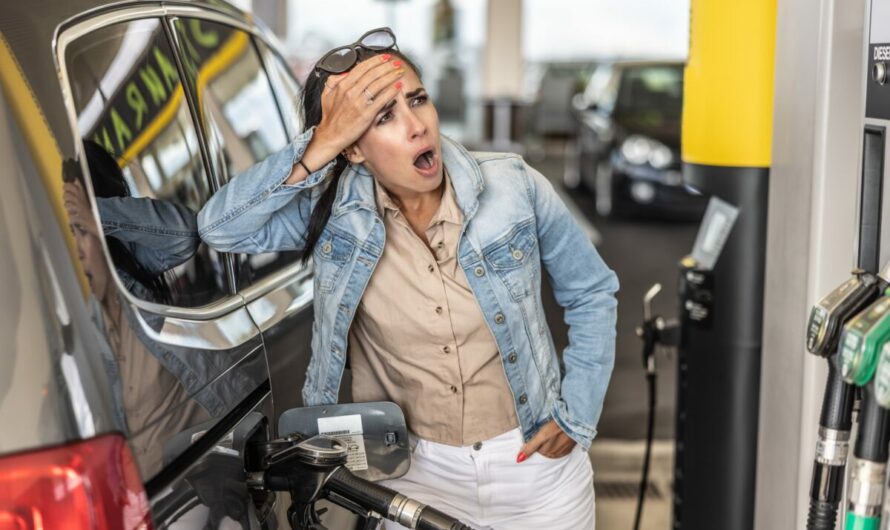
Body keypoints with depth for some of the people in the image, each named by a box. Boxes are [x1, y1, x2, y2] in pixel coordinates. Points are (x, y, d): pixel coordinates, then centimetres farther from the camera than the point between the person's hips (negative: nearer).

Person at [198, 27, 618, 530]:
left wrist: (577, 415, -5)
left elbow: (593, 292, -1)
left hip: (535, 464, 0)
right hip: (415, 472, 0)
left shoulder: (514, 188, -14)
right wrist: (319, 146, -33)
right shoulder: (333, 210, -13)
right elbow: (220, 227, -26)